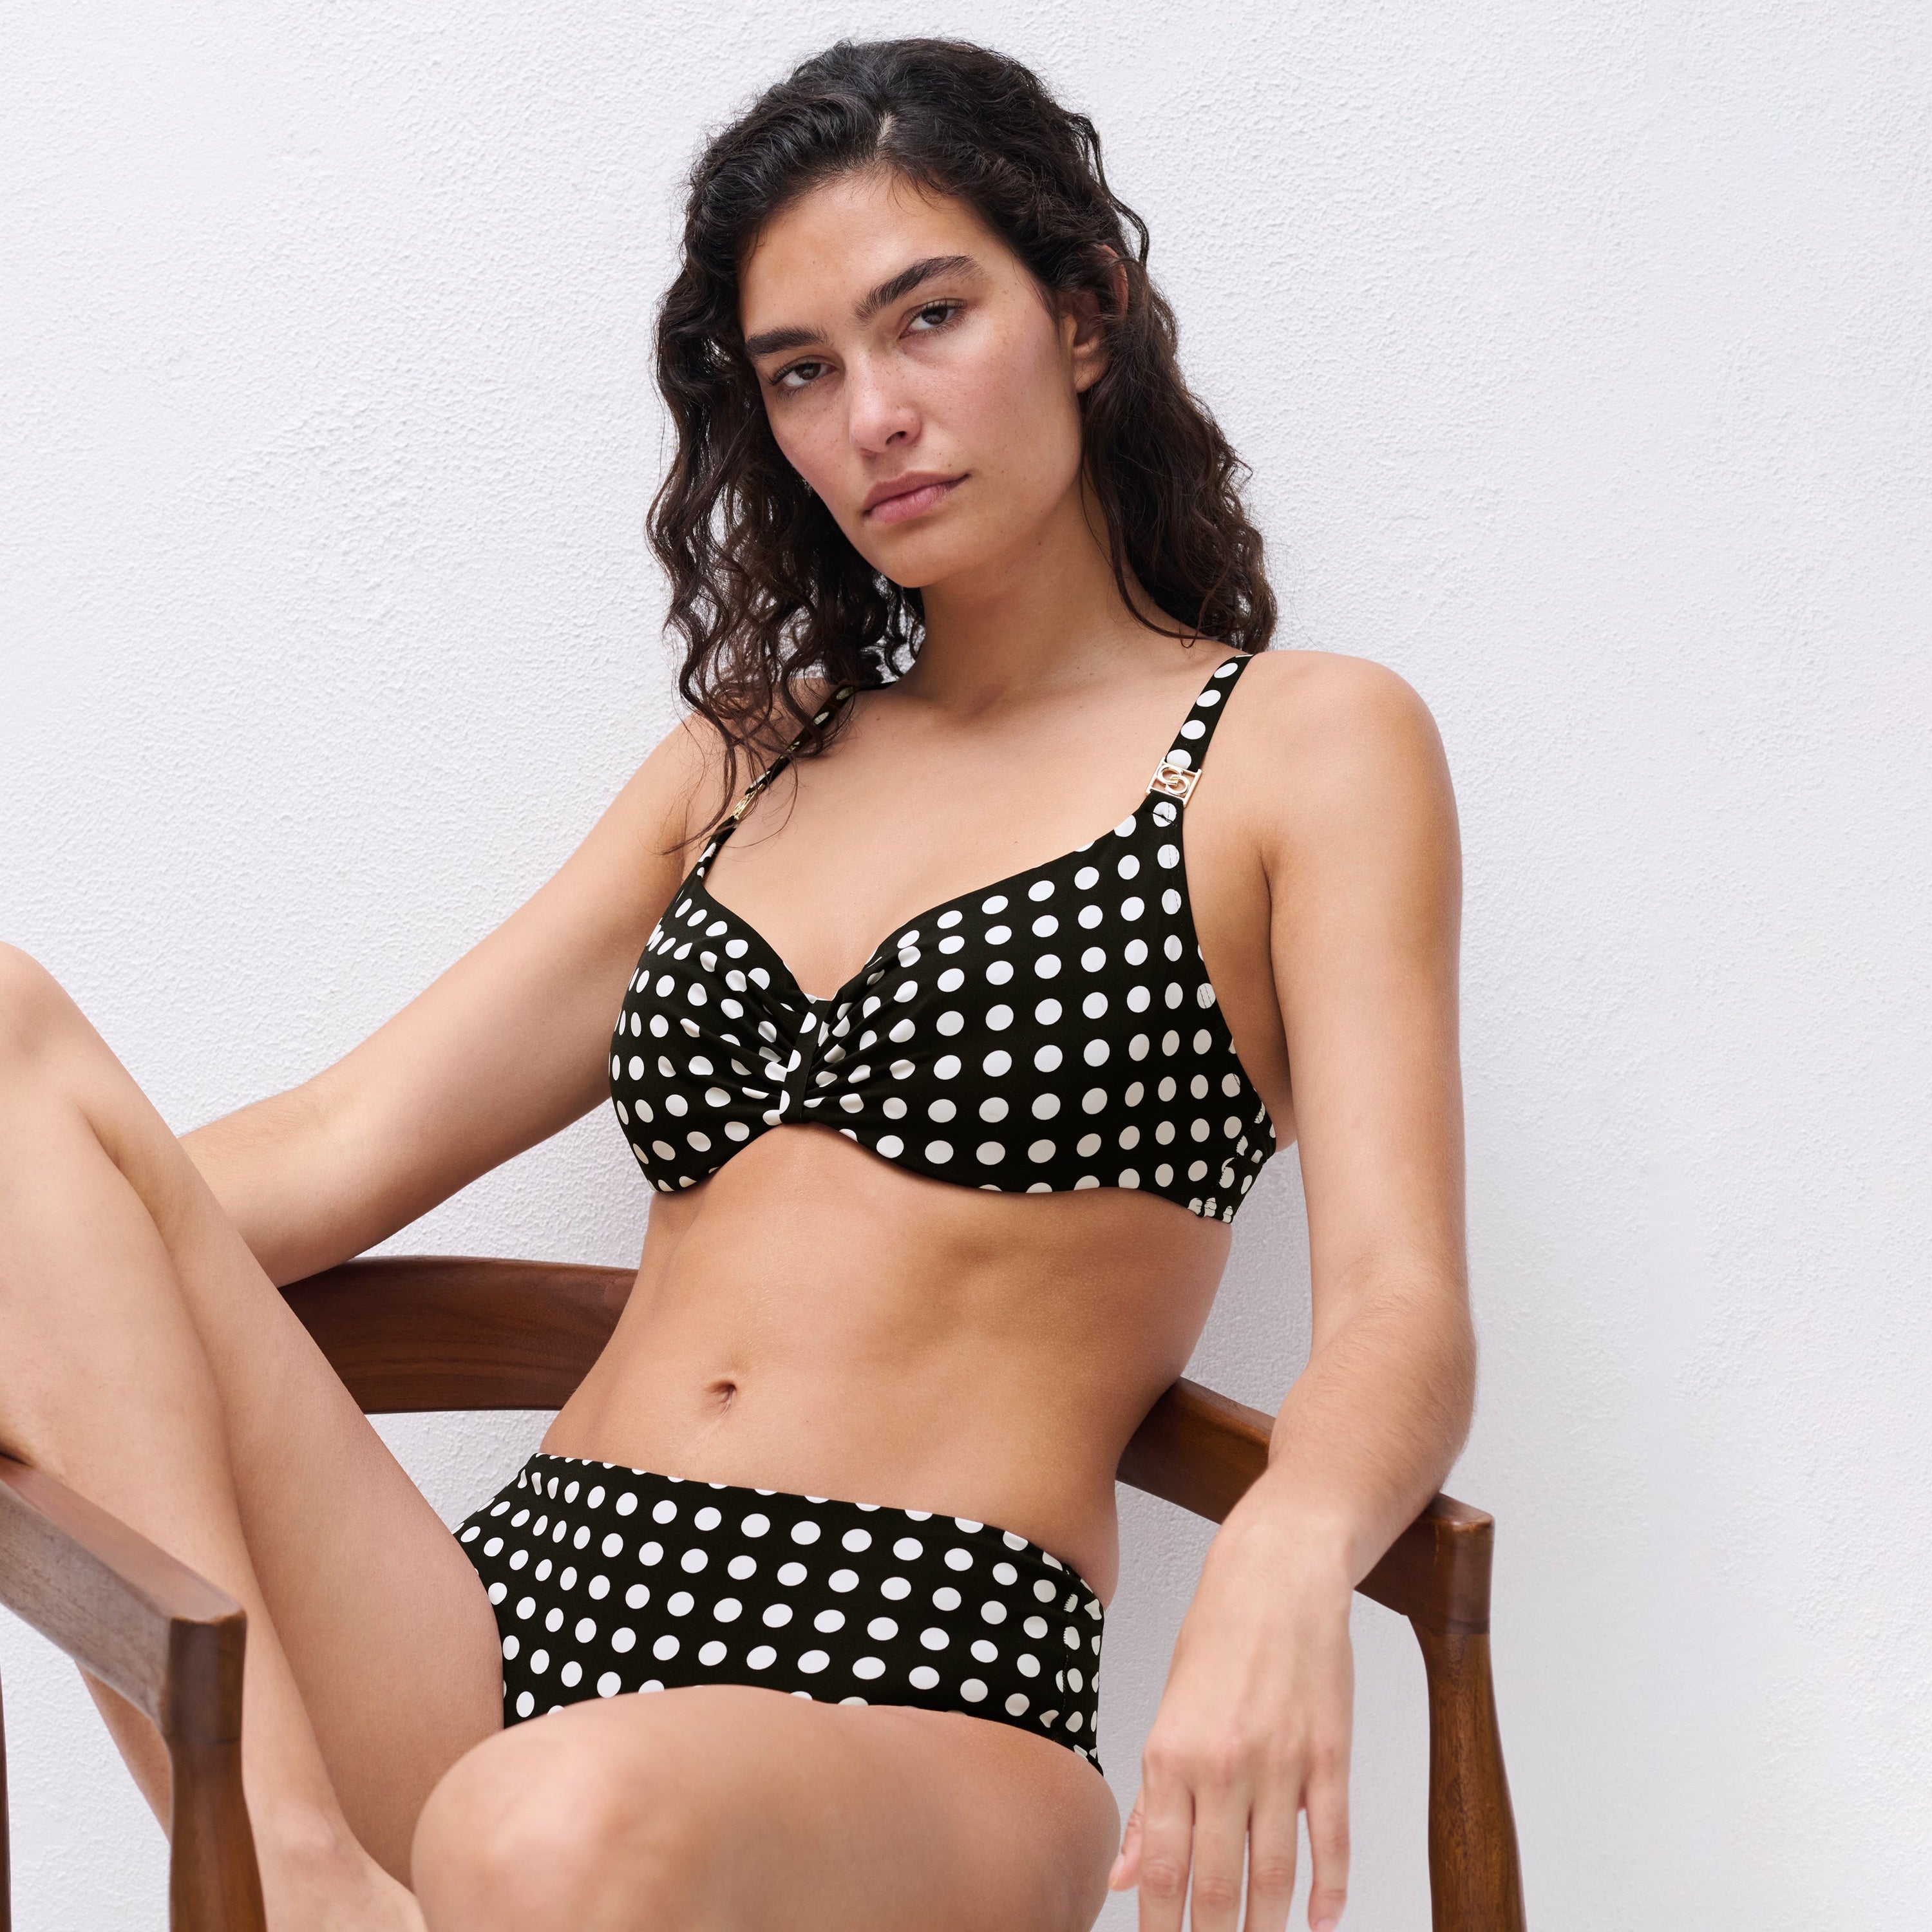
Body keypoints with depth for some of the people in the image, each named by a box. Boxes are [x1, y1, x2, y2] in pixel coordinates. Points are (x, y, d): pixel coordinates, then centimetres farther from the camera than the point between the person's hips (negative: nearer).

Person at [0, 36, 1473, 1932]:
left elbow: (1401, 1310, -5)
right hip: (514, 1615, 6)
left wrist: (1285, 1554, -28)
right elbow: (341, 1147, 17)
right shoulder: (745, 762, 24)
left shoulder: (1304, 744, 8)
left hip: (913, 1701, -6)